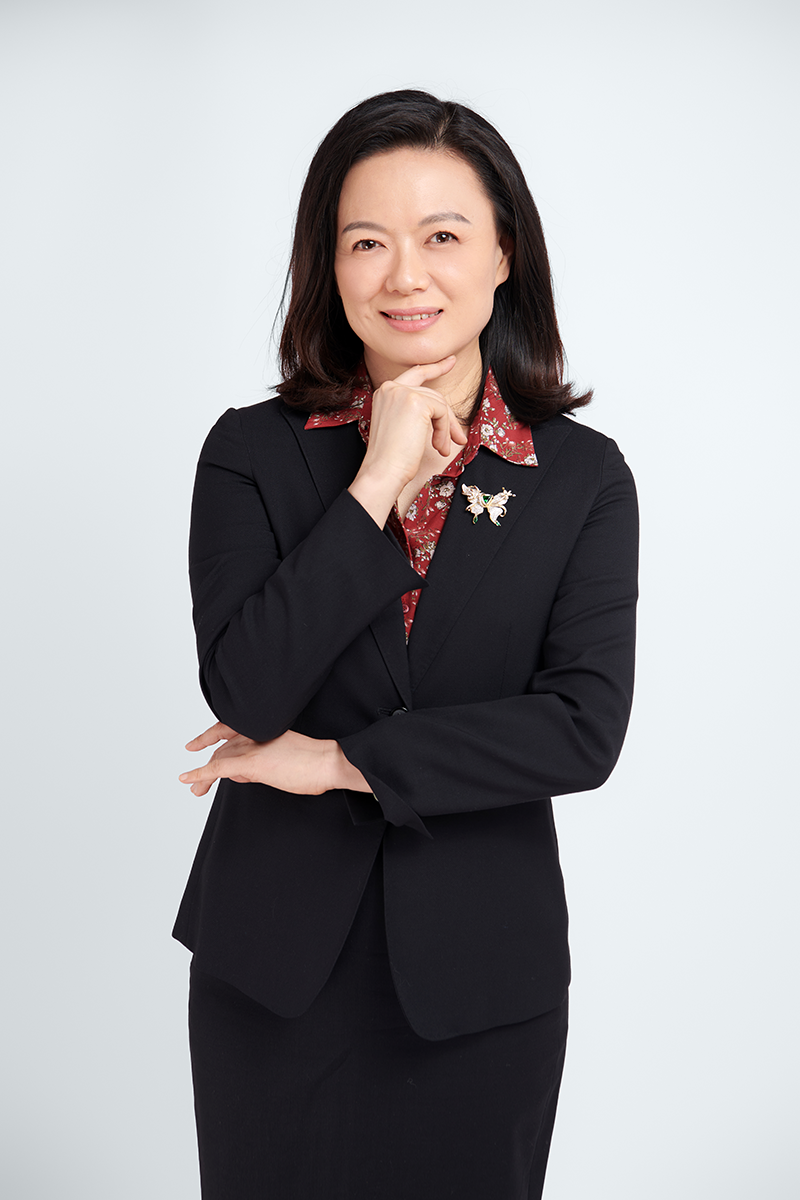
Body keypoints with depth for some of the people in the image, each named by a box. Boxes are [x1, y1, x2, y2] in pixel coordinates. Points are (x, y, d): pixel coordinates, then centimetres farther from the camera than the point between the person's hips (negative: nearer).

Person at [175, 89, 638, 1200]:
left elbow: (585, 728, -12)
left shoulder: (582, 476, -3)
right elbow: (243, 692, -14)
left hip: (480, 975, 0)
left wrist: (345, 761, -13)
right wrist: (376, 488, -18)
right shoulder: (253, 452, -3)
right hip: (276, 962, 0)